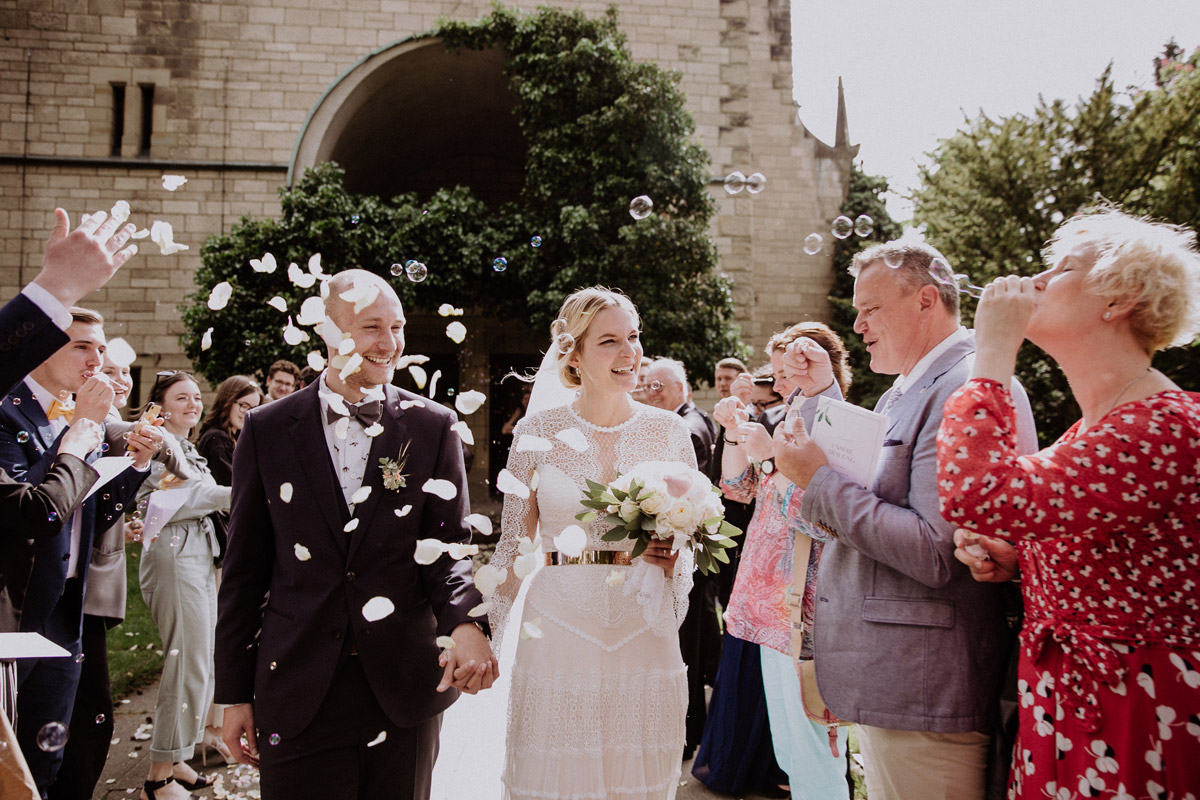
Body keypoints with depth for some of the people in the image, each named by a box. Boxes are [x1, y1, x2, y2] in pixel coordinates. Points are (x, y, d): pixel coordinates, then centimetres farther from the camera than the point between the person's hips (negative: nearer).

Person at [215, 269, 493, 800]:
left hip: (405, 692, 1)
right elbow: (245, 570, 3)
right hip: (296, 694, 0)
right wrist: (235, 693, 4)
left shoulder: (434, 428, -1)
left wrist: (465, 622, -24)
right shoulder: (267, 429, 0)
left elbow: (448, 544, -3)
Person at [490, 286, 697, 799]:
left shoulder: (668, 430, 3)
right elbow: (514, 541, 5)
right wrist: (496, 635, 5)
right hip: (556, 627, -1)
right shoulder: (538, 431, -2)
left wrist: (673, 555, -9)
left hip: (644, 630, 2)